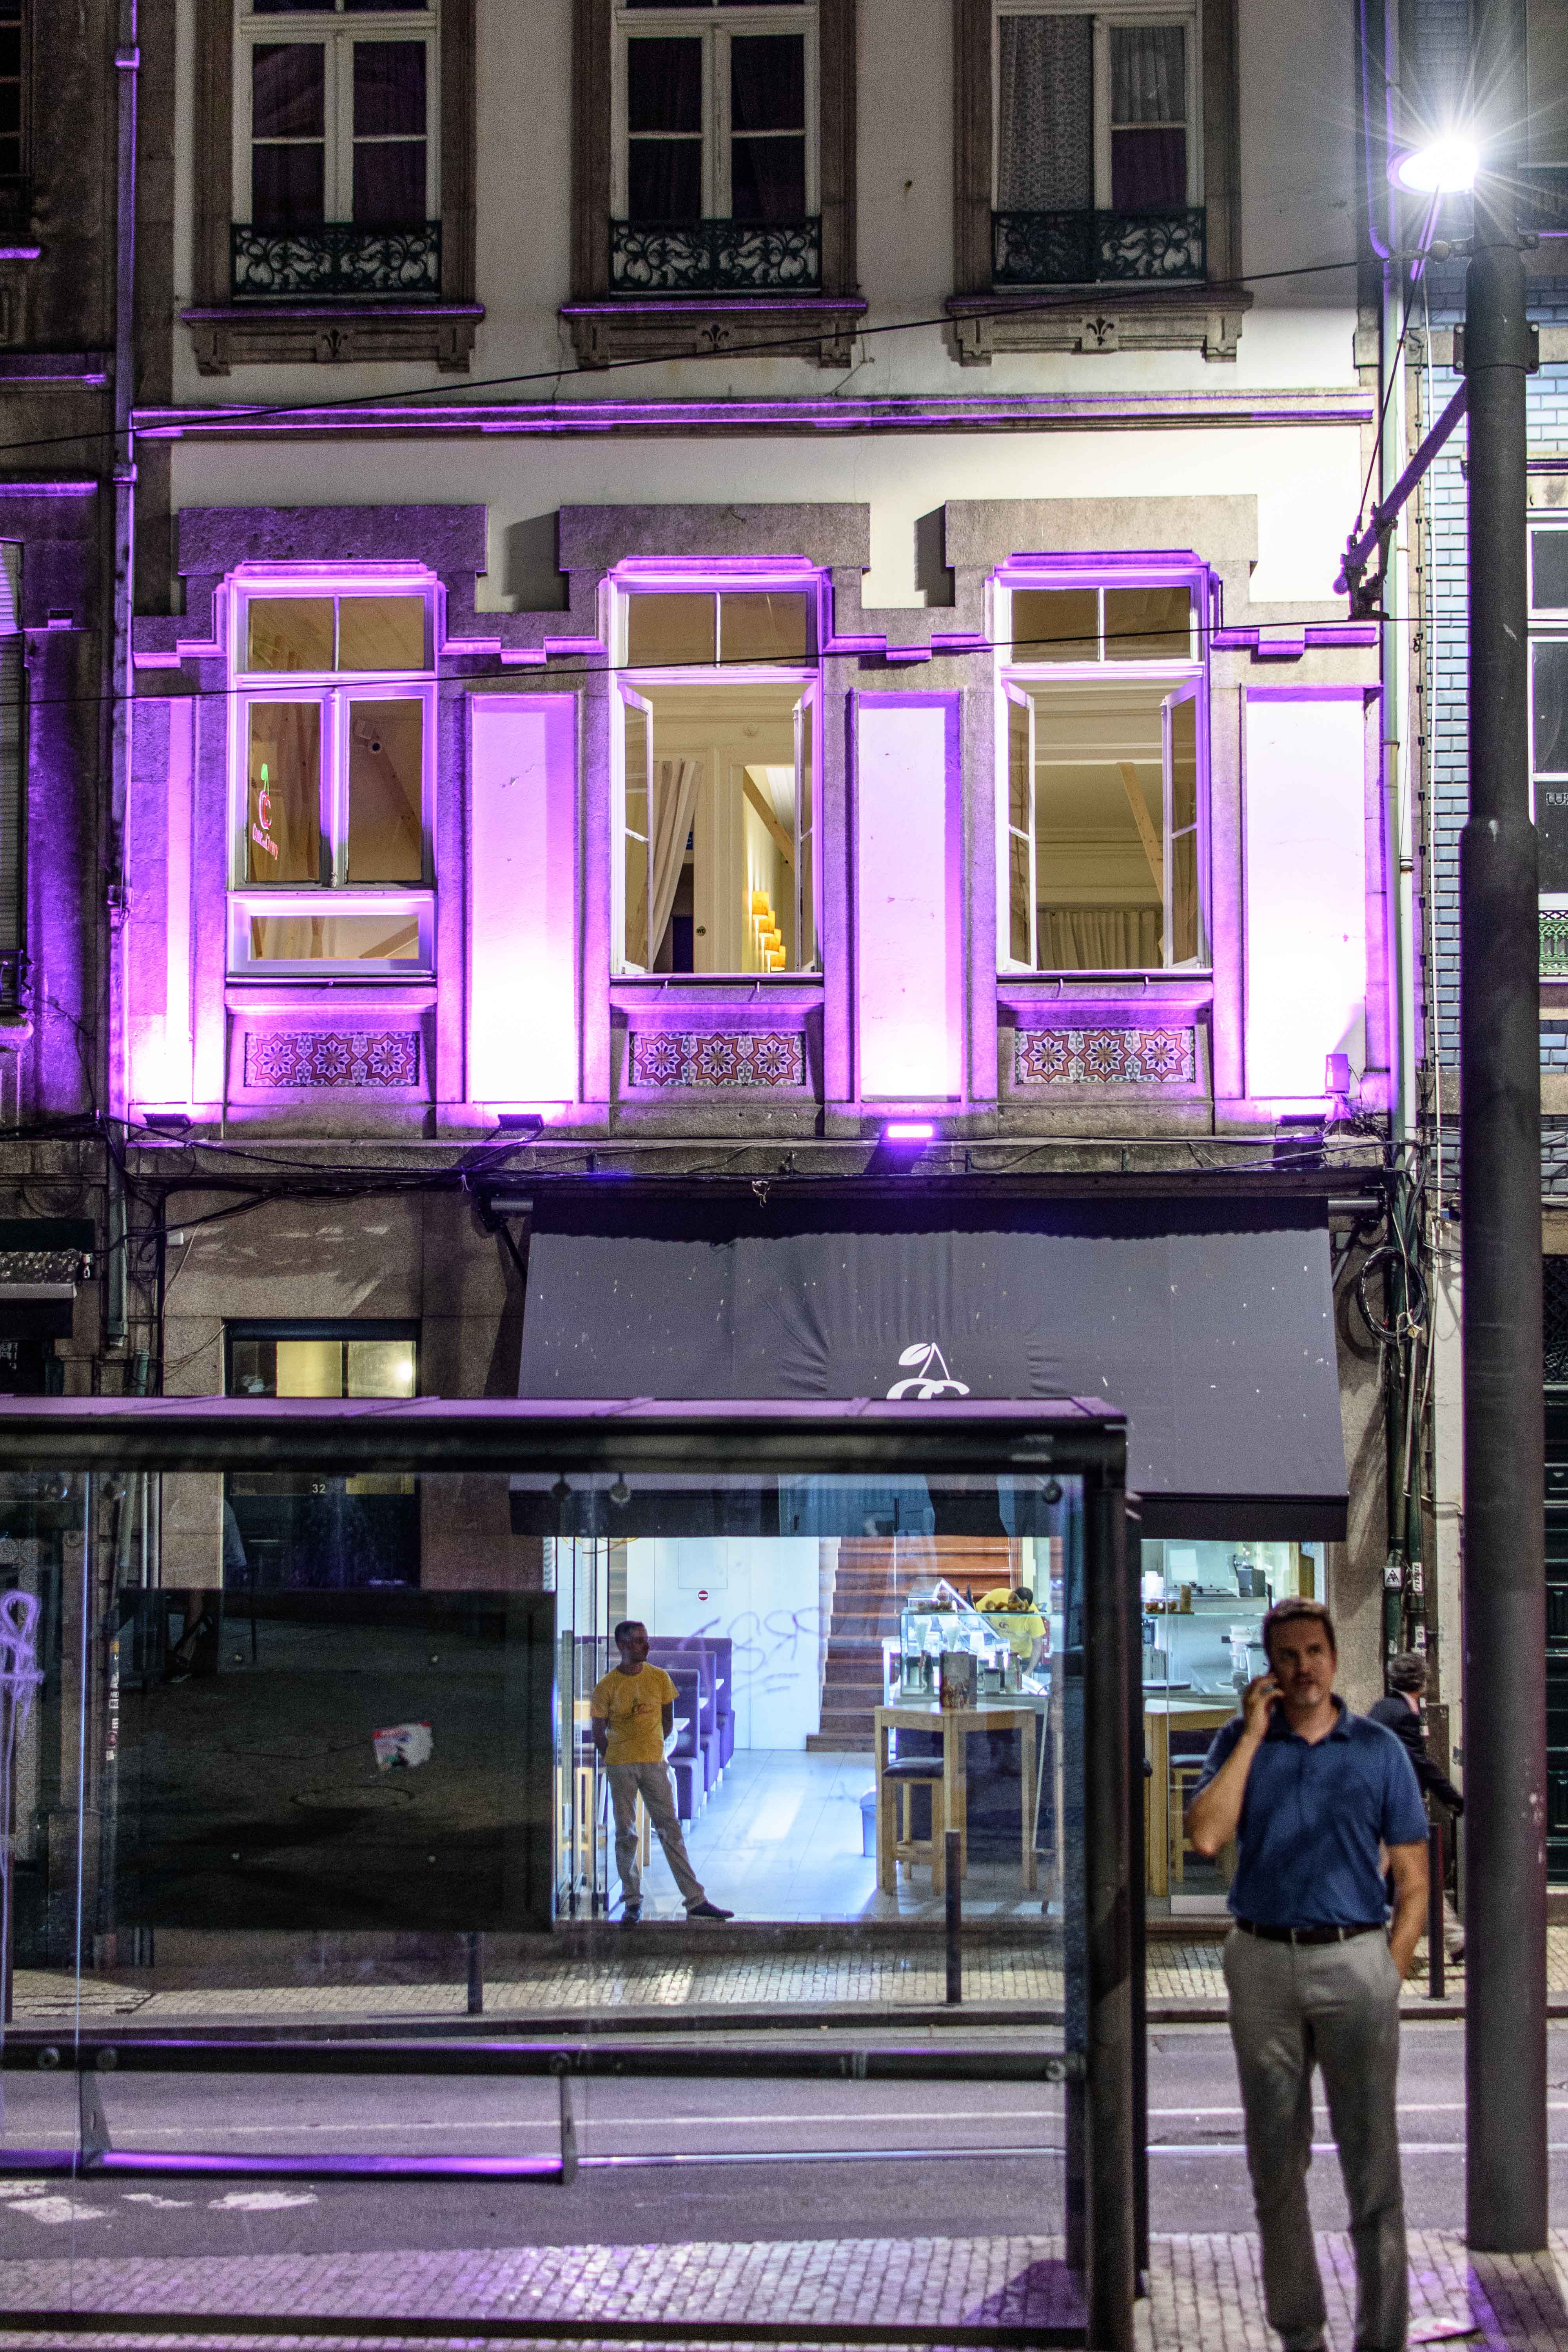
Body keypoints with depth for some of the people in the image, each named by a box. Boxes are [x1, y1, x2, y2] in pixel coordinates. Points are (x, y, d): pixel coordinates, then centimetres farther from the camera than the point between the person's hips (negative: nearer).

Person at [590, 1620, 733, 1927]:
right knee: (626, 1834, 3)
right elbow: (599, 1733, 1)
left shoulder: (660, 1679, 3)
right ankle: (633, 1904, 10)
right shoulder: (606, 1687, -5)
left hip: (654, 1763, 2)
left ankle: (695, 1901, 2)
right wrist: (618, 1762, 5)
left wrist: (651, 1749, 12)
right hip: (620, 1767, -2)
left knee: (671, 1830, 2)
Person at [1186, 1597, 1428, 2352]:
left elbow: (1412, 1881, 5)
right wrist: (1254, 1733, -10)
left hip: (1353, 1958, -1)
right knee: (1276, 2162, 8)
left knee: (1372, 2159, -3)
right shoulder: (1241, 1743, 6)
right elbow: (1205, 1835, -12)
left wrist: (1389, 1978, -4)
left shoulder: (1379, 1750, 3)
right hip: (1262, 1964, 2)